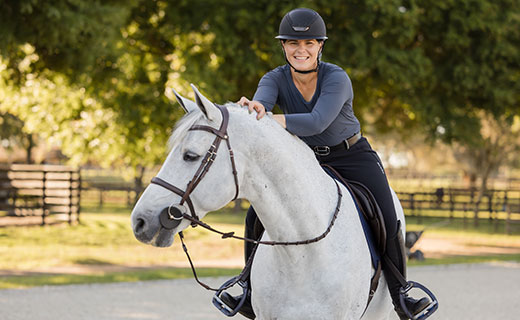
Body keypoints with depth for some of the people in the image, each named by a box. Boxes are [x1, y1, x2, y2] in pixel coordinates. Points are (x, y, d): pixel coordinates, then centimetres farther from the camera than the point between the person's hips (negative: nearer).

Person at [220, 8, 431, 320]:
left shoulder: (336, 78, -23)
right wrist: (254, 107, -61)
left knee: (388, 222, -19)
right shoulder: (276, 79, -12)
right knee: (257, 216, -9)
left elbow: (317, 122, -39)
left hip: (353, 156, -3)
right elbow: (261, 99, -35)